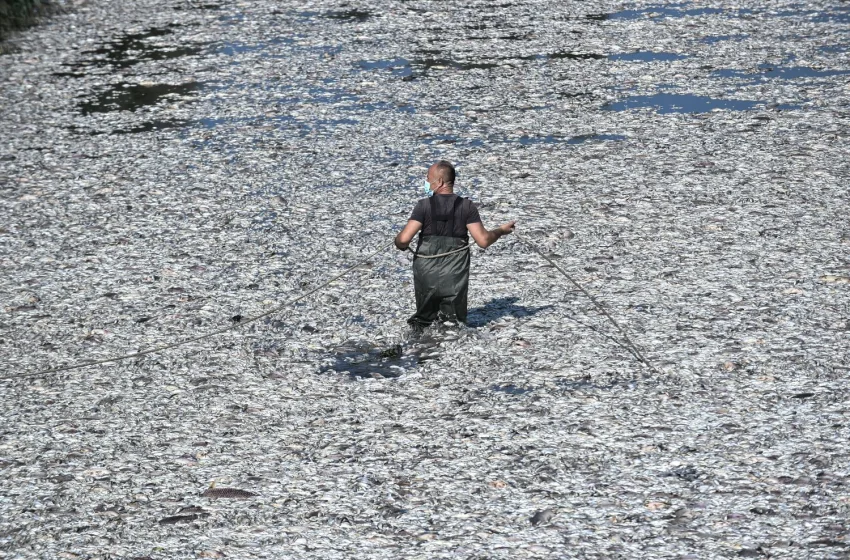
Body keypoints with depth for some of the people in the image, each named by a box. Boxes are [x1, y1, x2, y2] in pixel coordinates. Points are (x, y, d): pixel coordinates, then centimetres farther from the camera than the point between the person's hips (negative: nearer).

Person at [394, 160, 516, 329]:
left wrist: (401, 245, 8)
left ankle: (425, 325, -7)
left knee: (425, 317, 19)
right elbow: (483, 240, -8)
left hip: (426, 276, 0)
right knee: (456, 319, 12)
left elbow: (404, 239, -15)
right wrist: (501, 231, 10)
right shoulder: (466, 207, -4)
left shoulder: (424, 205, -8)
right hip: (455, 279, 0)